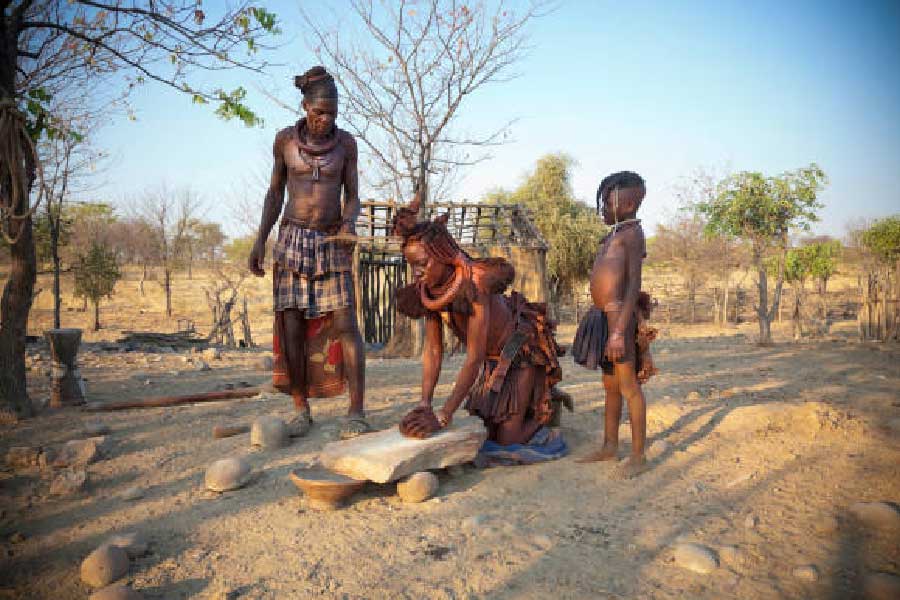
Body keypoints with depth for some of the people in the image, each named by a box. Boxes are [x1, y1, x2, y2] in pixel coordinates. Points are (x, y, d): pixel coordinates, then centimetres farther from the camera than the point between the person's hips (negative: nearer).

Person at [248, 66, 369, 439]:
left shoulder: (346, 142, 1)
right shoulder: (285, 139, 2)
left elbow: (352, 196, 4)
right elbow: (274, 192, 9)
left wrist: (349, 224, -17)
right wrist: (260, 240, 3)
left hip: (332, 242, -1)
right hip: (292, 240, 1)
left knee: (345, 324, -10)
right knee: (292, 327, -2)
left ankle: (356, 412, -7)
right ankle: (301, 410, 9)